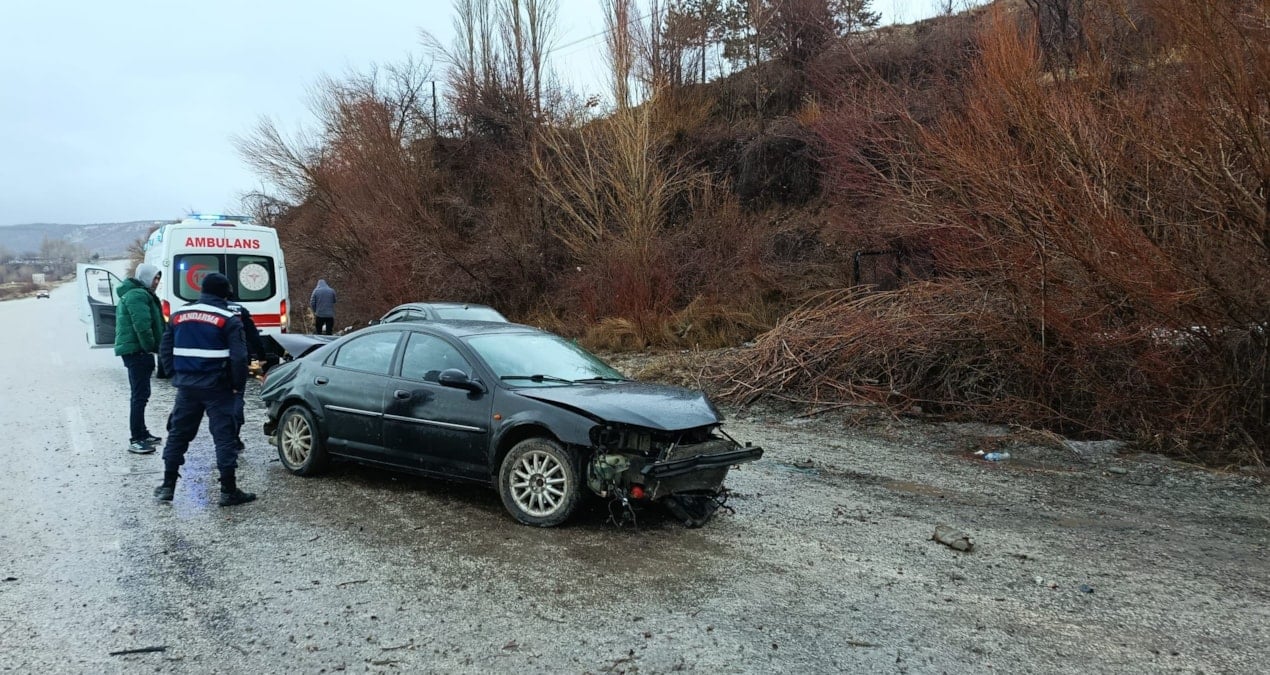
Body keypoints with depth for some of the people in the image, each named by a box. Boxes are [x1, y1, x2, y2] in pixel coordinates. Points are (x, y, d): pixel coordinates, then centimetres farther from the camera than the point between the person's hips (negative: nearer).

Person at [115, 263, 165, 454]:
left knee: (140, 394, 18)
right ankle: (136, 440, -9)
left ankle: (141, 433, 28)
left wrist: (150, 348, 18)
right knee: (140, 395, -10)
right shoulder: (138, 295, -14)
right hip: (137, 350, -11)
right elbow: (142, 326, -23)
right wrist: (151, 348, -14)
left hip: (135, 350, 11)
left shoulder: (131, 294, 22)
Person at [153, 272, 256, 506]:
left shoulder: (179, 315, 8)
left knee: (178, 434, 16)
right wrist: (238, 384, -1)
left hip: (187, 386, 5)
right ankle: (228, 491, 1)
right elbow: (239, 357, -14)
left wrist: (177, 375, 19)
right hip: (217, 388, -5)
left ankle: (168, 486, 20)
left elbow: (165, 350, 12)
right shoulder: (229, 319, -8)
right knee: (224, 436, 0)